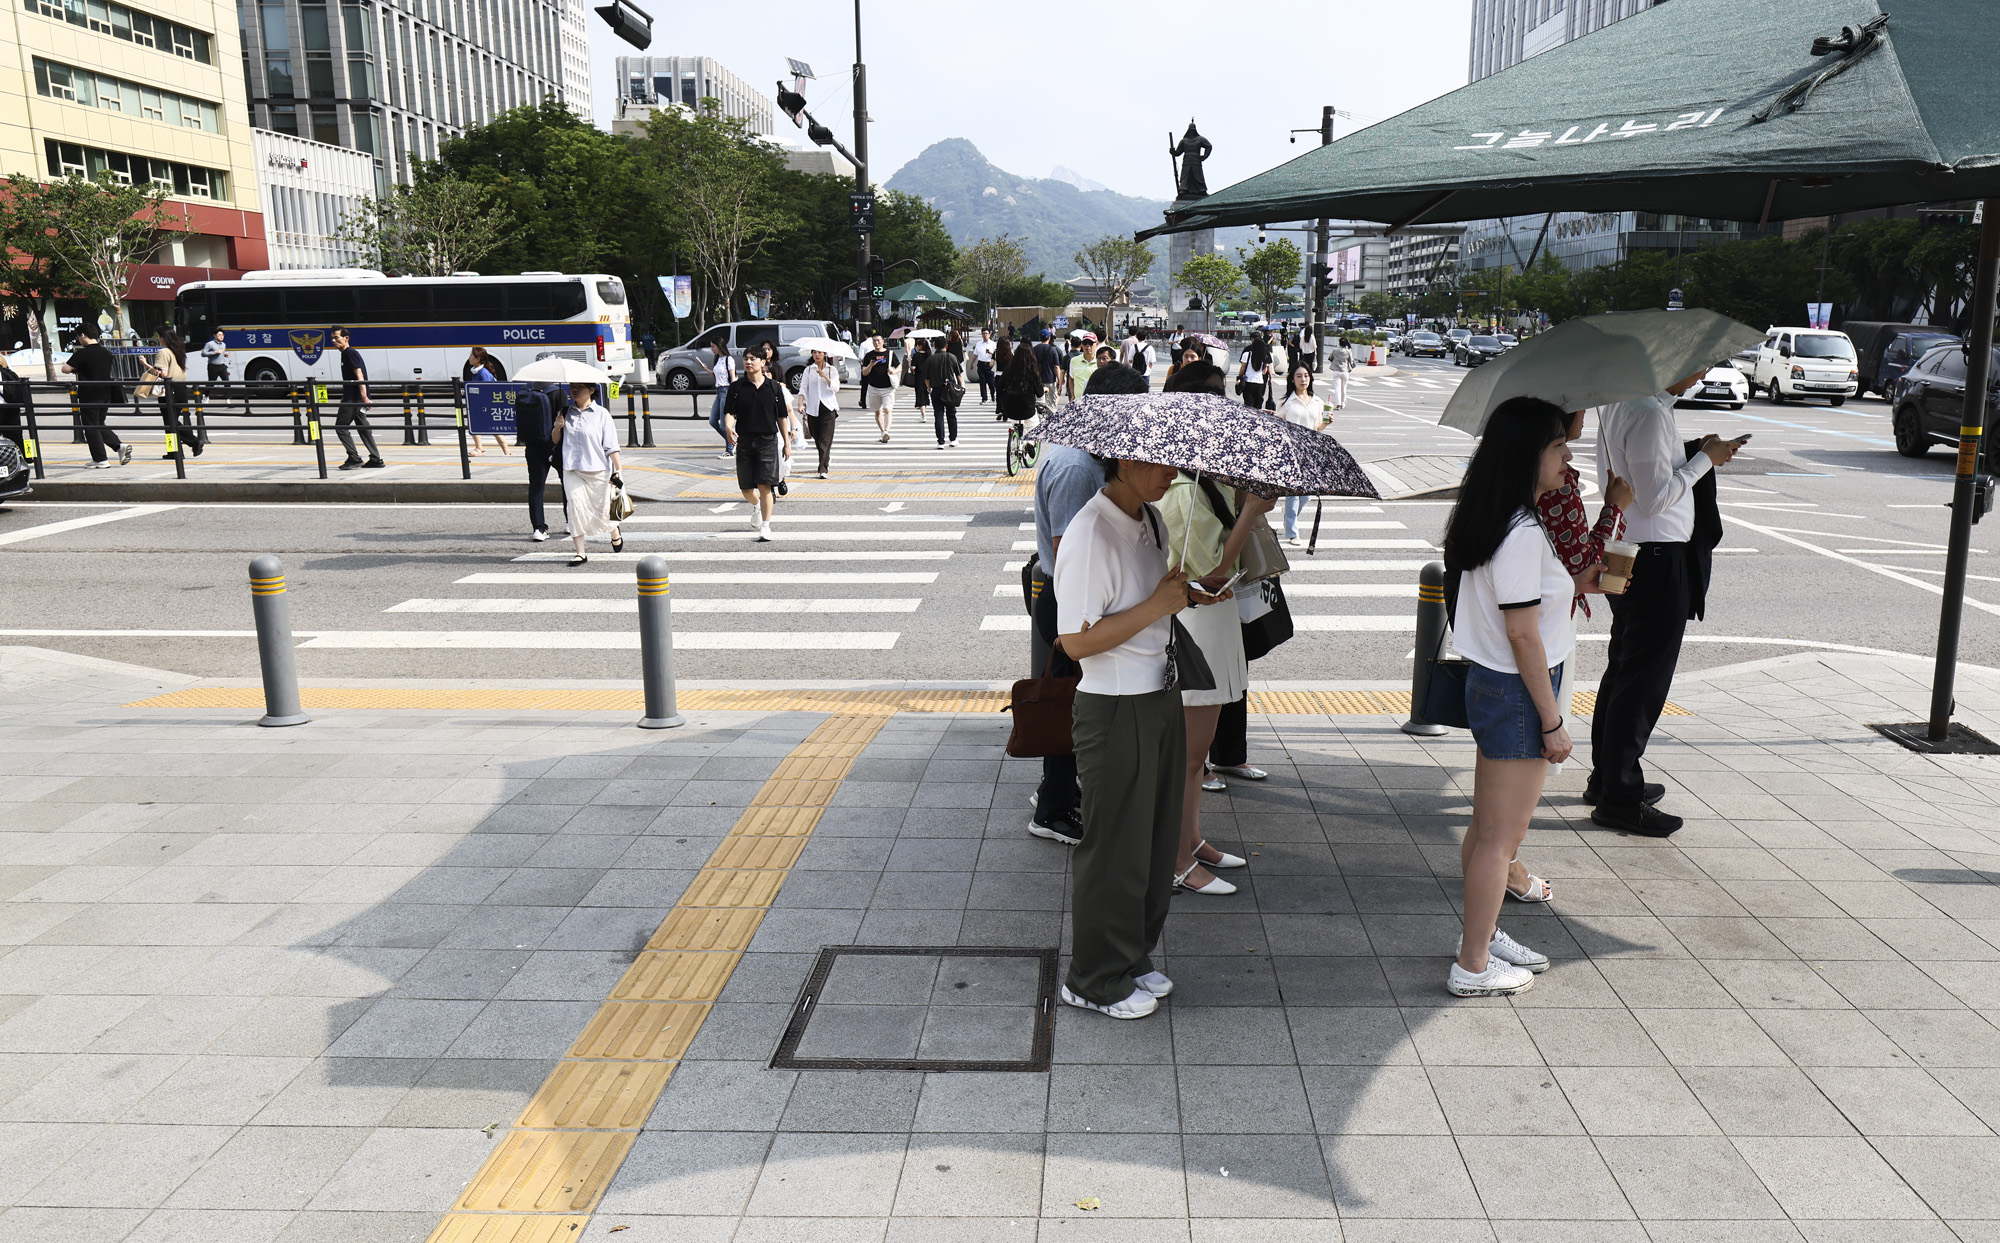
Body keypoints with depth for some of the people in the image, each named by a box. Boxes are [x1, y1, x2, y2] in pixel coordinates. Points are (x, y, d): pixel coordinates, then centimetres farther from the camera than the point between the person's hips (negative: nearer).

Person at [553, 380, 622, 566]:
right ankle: (580, 552, -5)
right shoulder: (566, 413, 11)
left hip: (598, 470, -3)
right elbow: (556, 441, 18)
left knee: (601, 511, 4)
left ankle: (615, 533, 38)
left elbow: (611, 446, -3)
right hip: (571, 470, 3)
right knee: (575, 507, -10)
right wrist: (558, 427, -3)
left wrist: (617, 471, -9)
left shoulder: (601, 414, 0)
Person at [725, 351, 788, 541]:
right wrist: (728, 427, -26)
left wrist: (786, 443, 9)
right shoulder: (737, 387, 4)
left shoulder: (774, 387, 3)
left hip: (768, 441, -2)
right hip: (744, 441, 2)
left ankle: (765, 527, -4)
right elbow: (729, 412, -3)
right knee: (746, 488, 7)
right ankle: (756, 506, 42)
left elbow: (782, 417, 8)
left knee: (765, 485, -10)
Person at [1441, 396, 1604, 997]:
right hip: (1517, 695, -10)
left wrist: (1572, 586, 18)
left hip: (1489, 684, 10)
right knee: (1501, 836, 1)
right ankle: (1473, 967, 13)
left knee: (1487, 827, 20)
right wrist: (1553, 721, -17)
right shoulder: (1523, 532, -22)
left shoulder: (1494, 522, 8)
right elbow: (1523, 635, -22)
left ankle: (1480, 934, 35)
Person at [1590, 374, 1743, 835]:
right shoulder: (1649, 413, -21)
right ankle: (1619, 798, 4)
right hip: (1656, 558, -10)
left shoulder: (1621, 400, 9)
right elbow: (1656, 498, -23)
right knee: (1645, 679, -3)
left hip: (1623, 551, 10)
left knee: (1623, 668, 19)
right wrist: (1705, 459, -11)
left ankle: (1606, 778, 30)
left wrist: (1695, 453, 9)